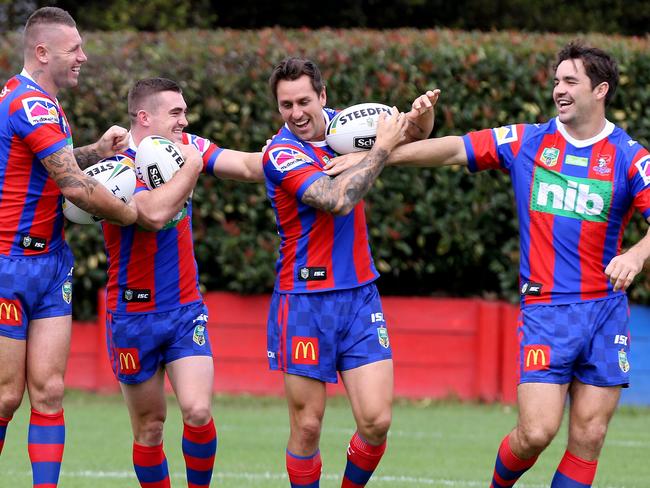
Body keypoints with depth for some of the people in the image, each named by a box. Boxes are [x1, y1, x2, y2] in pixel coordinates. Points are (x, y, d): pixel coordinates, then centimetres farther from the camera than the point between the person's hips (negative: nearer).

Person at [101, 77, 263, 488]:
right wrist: (192, 165, -19)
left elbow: (251, 167, 1)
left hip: (186, 310, 3)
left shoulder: (187, 147, 3)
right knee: (150, 426, 4)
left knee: (198, 412, -13)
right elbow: (155, 214, -30)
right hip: (134, 314, -3)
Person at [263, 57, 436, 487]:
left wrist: (421, 116, -8)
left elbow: (415, 135, 16)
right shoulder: (282, 155, -12)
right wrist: (382, 148, -17)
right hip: (306, 303, -4)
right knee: (307, 426, -2)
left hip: (360, 295, 4)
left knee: (376, 421, -5)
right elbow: (338, 200, -25)